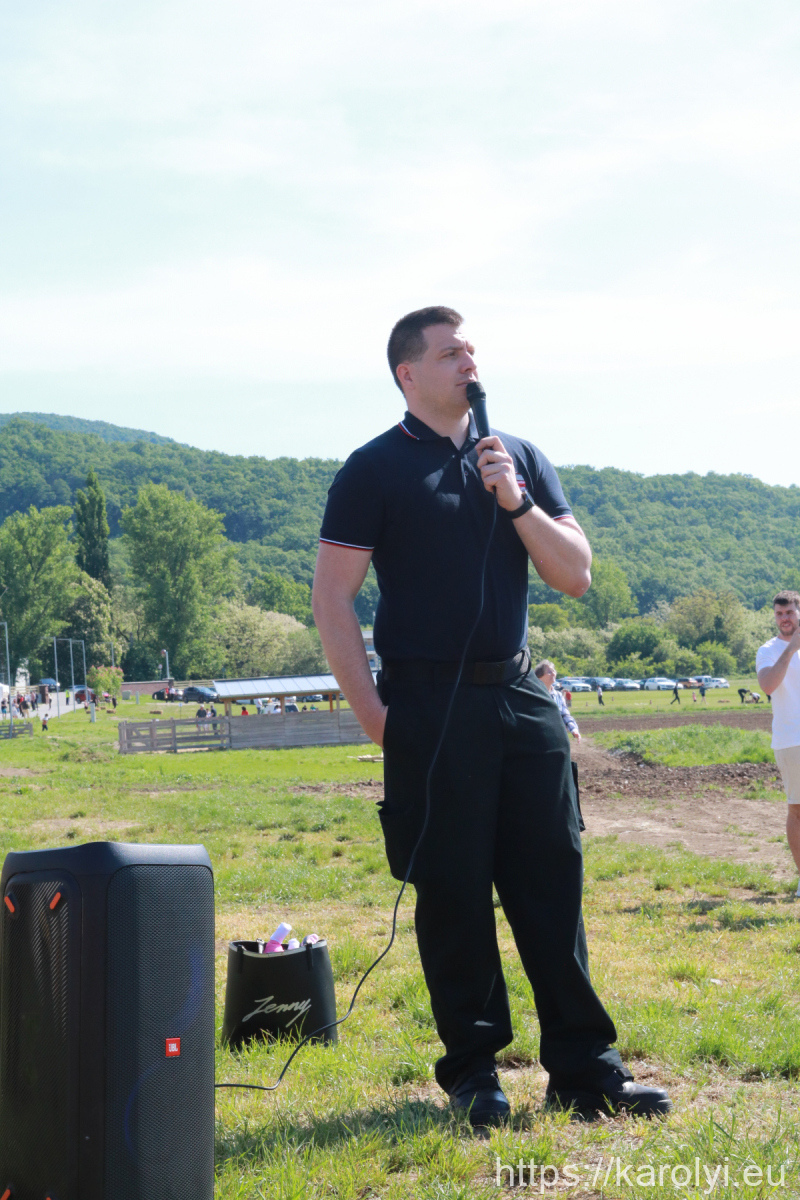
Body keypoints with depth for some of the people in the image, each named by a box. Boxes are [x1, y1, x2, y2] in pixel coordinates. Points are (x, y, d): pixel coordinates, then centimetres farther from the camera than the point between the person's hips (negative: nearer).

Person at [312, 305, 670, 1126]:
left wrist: (516, 502, -7)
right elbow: (332, 598, -4)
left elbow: (575, 575, 8)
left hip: (520, 696, 4)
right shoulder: (374, 470, 0)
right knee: (452, 893, 1)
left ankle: (583, 1066, 11)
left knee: (552, 882, 4)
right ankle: (472, 1071, 13)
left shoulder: (519, 460, 13)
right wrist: (370, 712, -9)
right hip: (429, 705, -4)